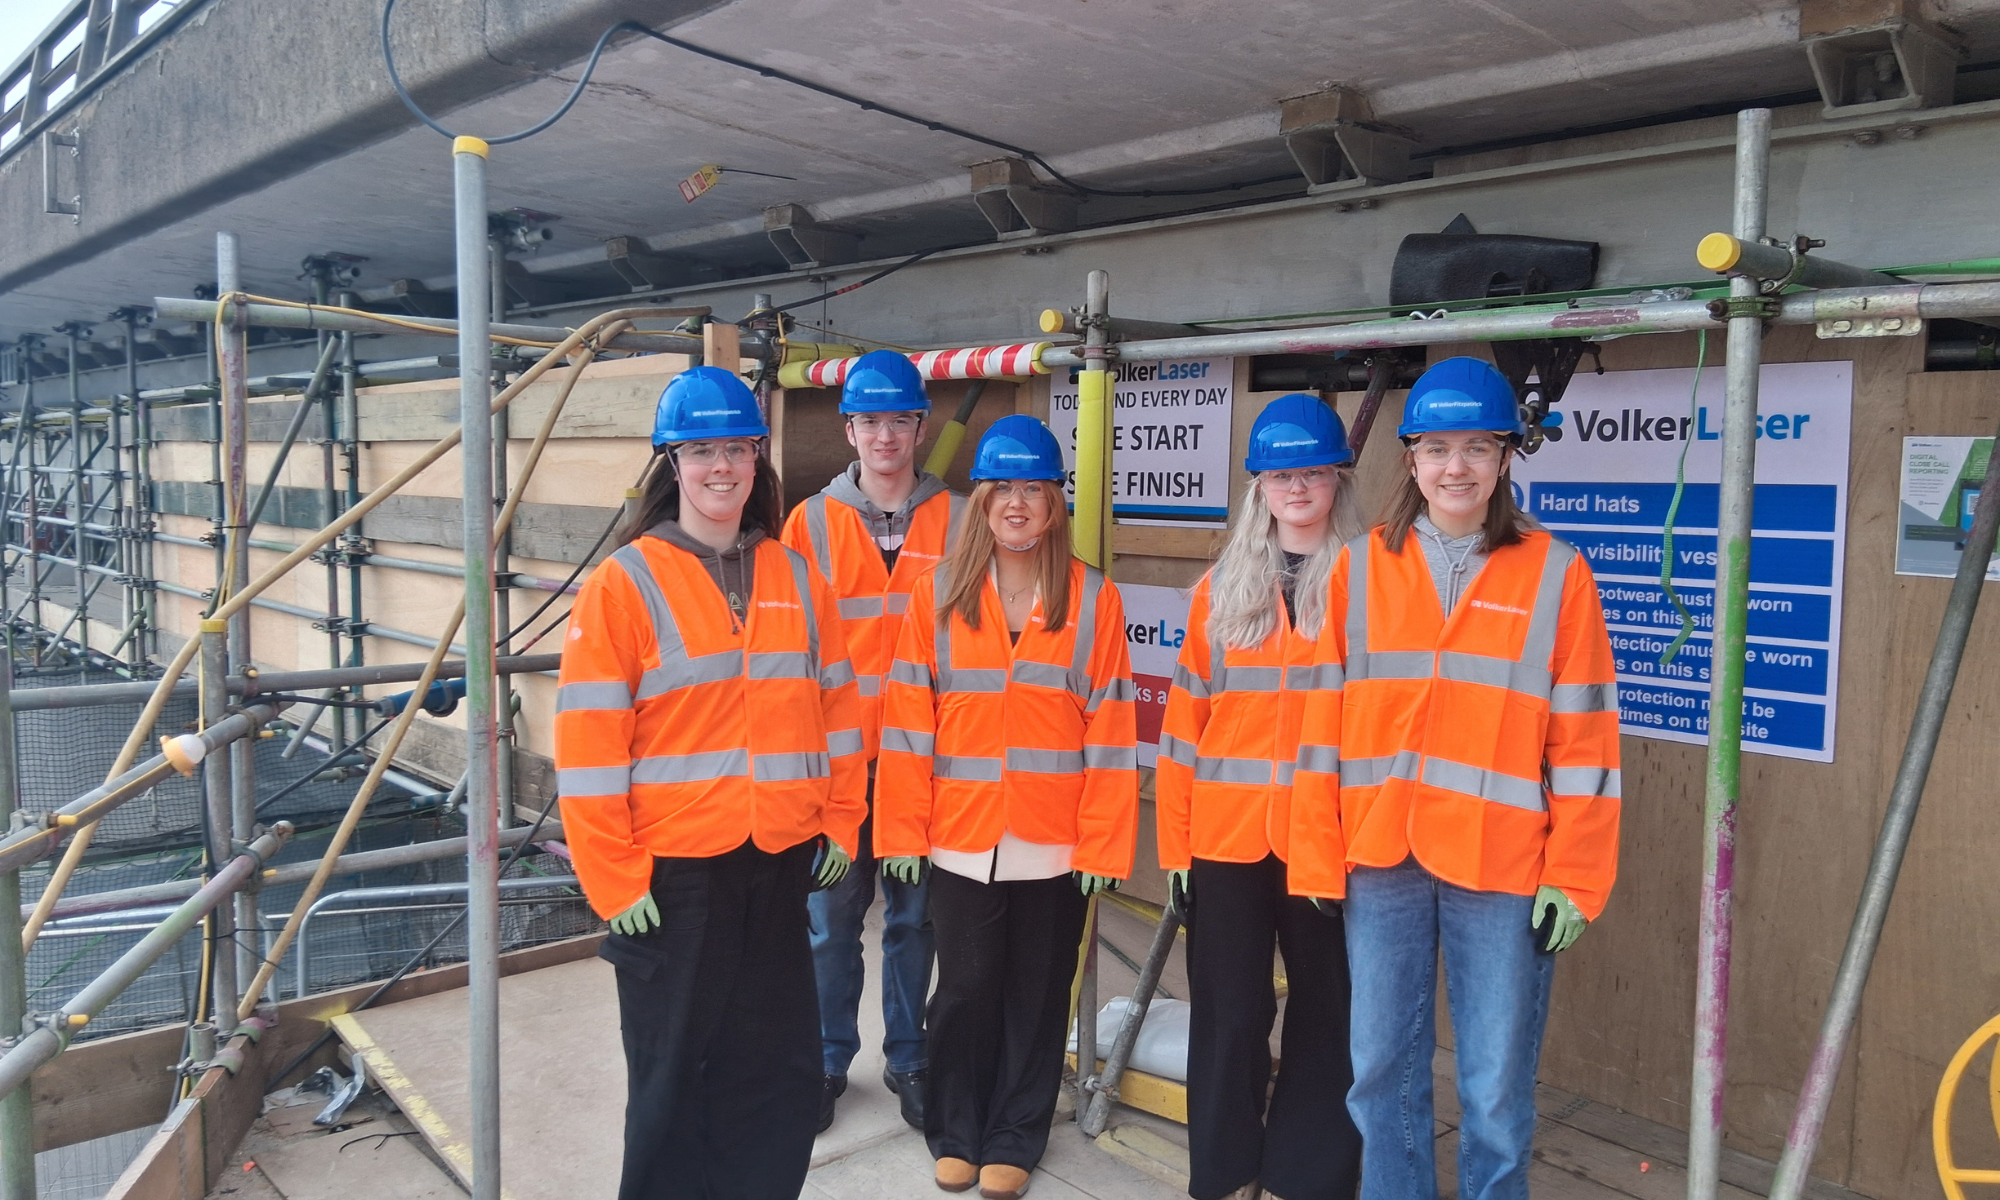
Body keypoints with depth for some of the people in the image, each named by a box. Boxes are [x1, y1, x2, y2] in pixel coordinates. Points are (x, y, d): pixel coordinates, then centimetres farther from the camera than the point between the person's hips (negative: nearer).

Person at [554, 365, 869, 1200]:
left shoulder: (797, 580, 7)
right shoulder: (623, 584, -7)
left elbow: (835, 707, 12)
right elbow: (589, 745, -9)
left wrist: (841, 821, 8)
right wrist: (614, 879, -11)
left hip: (779, 864, 4)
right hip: (671, 874, -4)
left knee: (782, 1070, 13)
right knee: (673, 1076, 10)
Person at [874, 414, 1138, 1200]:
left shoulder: (1093, 600, -1)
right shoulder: (938, 595, 0)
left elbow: (1110, 731, -3)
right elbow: (908, 723, -1)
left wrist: (1104, 844, -6)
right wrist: (902, 832, -5)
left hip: (1054, 843, 0)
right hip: (960, 838, 0)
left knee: (1035, 994, 12)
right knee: (965, 989, 12)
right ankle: (955, 1133, 32)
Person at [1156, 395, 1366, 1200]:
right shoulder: (1220, 588, 8)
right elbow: (1186, 720, 6)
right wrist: (1175, 840, 2)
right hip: (1226, 837, 2)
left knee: (1326, 1011, 9)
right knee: (1227, 1014, 10)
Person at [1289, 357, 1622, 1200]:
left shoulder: (1555, 573, 0)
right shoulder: (1360, 568, 4)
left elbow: (1583, 739, -1)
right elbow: (1324, 720, 4)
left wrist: (1573, 878, -4)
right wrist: (1317, 859, 2)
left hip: (1503, 866, -2)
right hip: (1379, 859, 2)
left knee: (1497, 1085, 7)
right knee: (1381, 1069, 12)